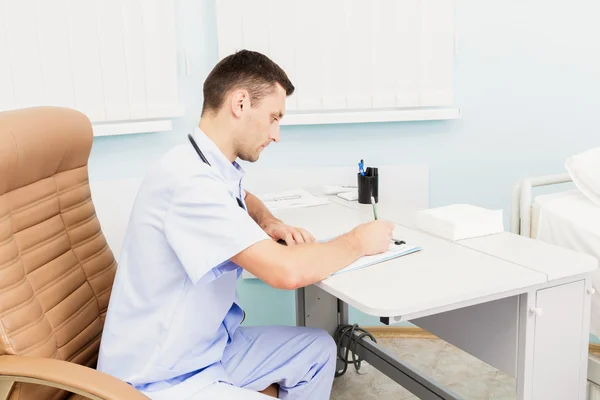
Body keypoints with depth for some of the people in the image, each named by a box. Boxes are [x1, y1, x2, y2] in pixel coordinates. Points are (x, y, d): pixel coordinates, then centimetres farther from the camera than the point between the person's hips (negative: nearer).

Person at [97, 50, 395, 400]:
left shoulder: (215, 166, 1)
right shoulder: (189, 180, -27)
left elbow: (244, 199, 27)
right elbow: (285, 271, -32)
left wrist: (268, 223, 3)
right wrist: (358, 242, -14)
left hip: (208, 347, 9)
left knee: (318, 349, 11)